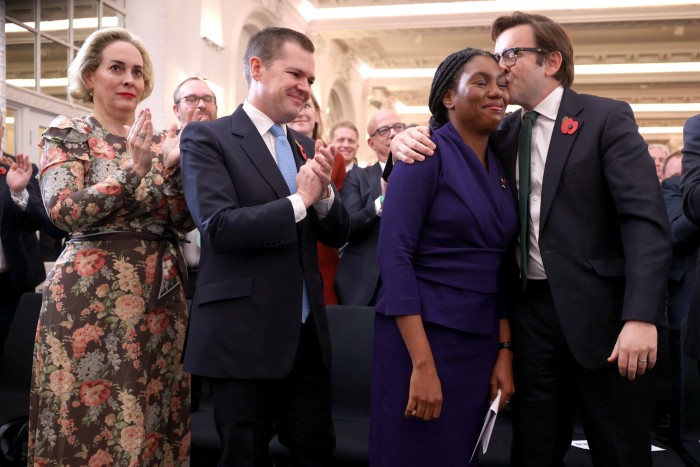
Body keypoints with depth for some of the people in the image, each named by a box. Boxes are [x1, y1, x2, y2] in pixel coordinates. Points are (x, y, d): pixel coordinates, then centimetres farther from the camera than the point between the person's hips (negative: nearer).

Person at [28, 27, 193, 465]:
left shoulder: (156, 140, 12)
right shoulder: (68, 133, 0)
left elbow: (185, 223, 5)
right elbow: (65, 210, -15)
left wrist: (172, 167, -9)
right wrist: (134, 170, -20)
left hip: (160, 294, 5)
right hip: (93, 295, -4)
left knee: (153, 416, 11)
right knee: (90, 416, 3)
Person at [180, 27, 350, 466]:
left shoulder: (307, 147, 12)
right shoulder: (207, 137, -7)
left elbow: (337, 234, 9)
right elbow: (220, 227, -20)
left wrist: (324, 191, -11)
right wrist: (299, 200, -12)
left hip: (308, 335, 6)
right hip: (243, 338, -6)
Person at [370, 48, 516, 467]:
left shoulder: (501, 169, 9)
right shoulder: (426, 152, -10)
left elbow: (500, 269, 11)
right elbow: (394, 253, -17)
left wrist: (504, 351, 3)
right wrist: (423, 363, -21)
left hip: (481, 343, 6)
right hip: (421, 336, -6)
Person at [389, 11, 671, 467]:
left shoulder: (607, 117, -4)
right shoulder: (505, 132, 11)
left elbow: (647, 220, -12)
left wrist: (642, 317, -23)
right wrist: (410, 141, -9)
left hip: (598, 310, -4)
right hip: (531, 309, 4)